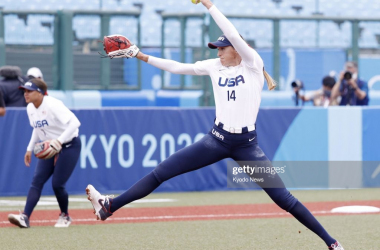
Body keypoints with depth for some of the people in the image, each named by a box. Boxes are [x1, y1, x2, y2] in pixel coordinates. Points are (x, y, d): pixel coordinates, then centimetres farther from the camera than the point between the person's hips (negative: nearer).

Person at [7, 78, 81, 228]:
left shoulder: (53, 105, -22)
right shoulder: (30, 108, 3)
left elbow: (74, 122, -29)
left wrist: (59, 140, -36)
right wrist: (30, 149, 15)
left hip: (69, 146, -7)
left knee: (57, 184, -10)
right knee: (37, 180, -9)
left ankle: (65, 216, 16)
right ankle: (25, 217, -20)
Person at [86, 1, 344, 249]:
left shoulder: (253, 63, -7)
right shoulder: (215, 66, 7)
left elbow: (233, 35, -21)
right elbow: (177, 67, 9)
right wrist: (142, 56, 3)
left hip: (247, 145, -4)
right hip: (217, 140, 4)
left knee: (283, 198, -6)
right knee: (161, 172, -2)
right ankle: (109, 206, -1)